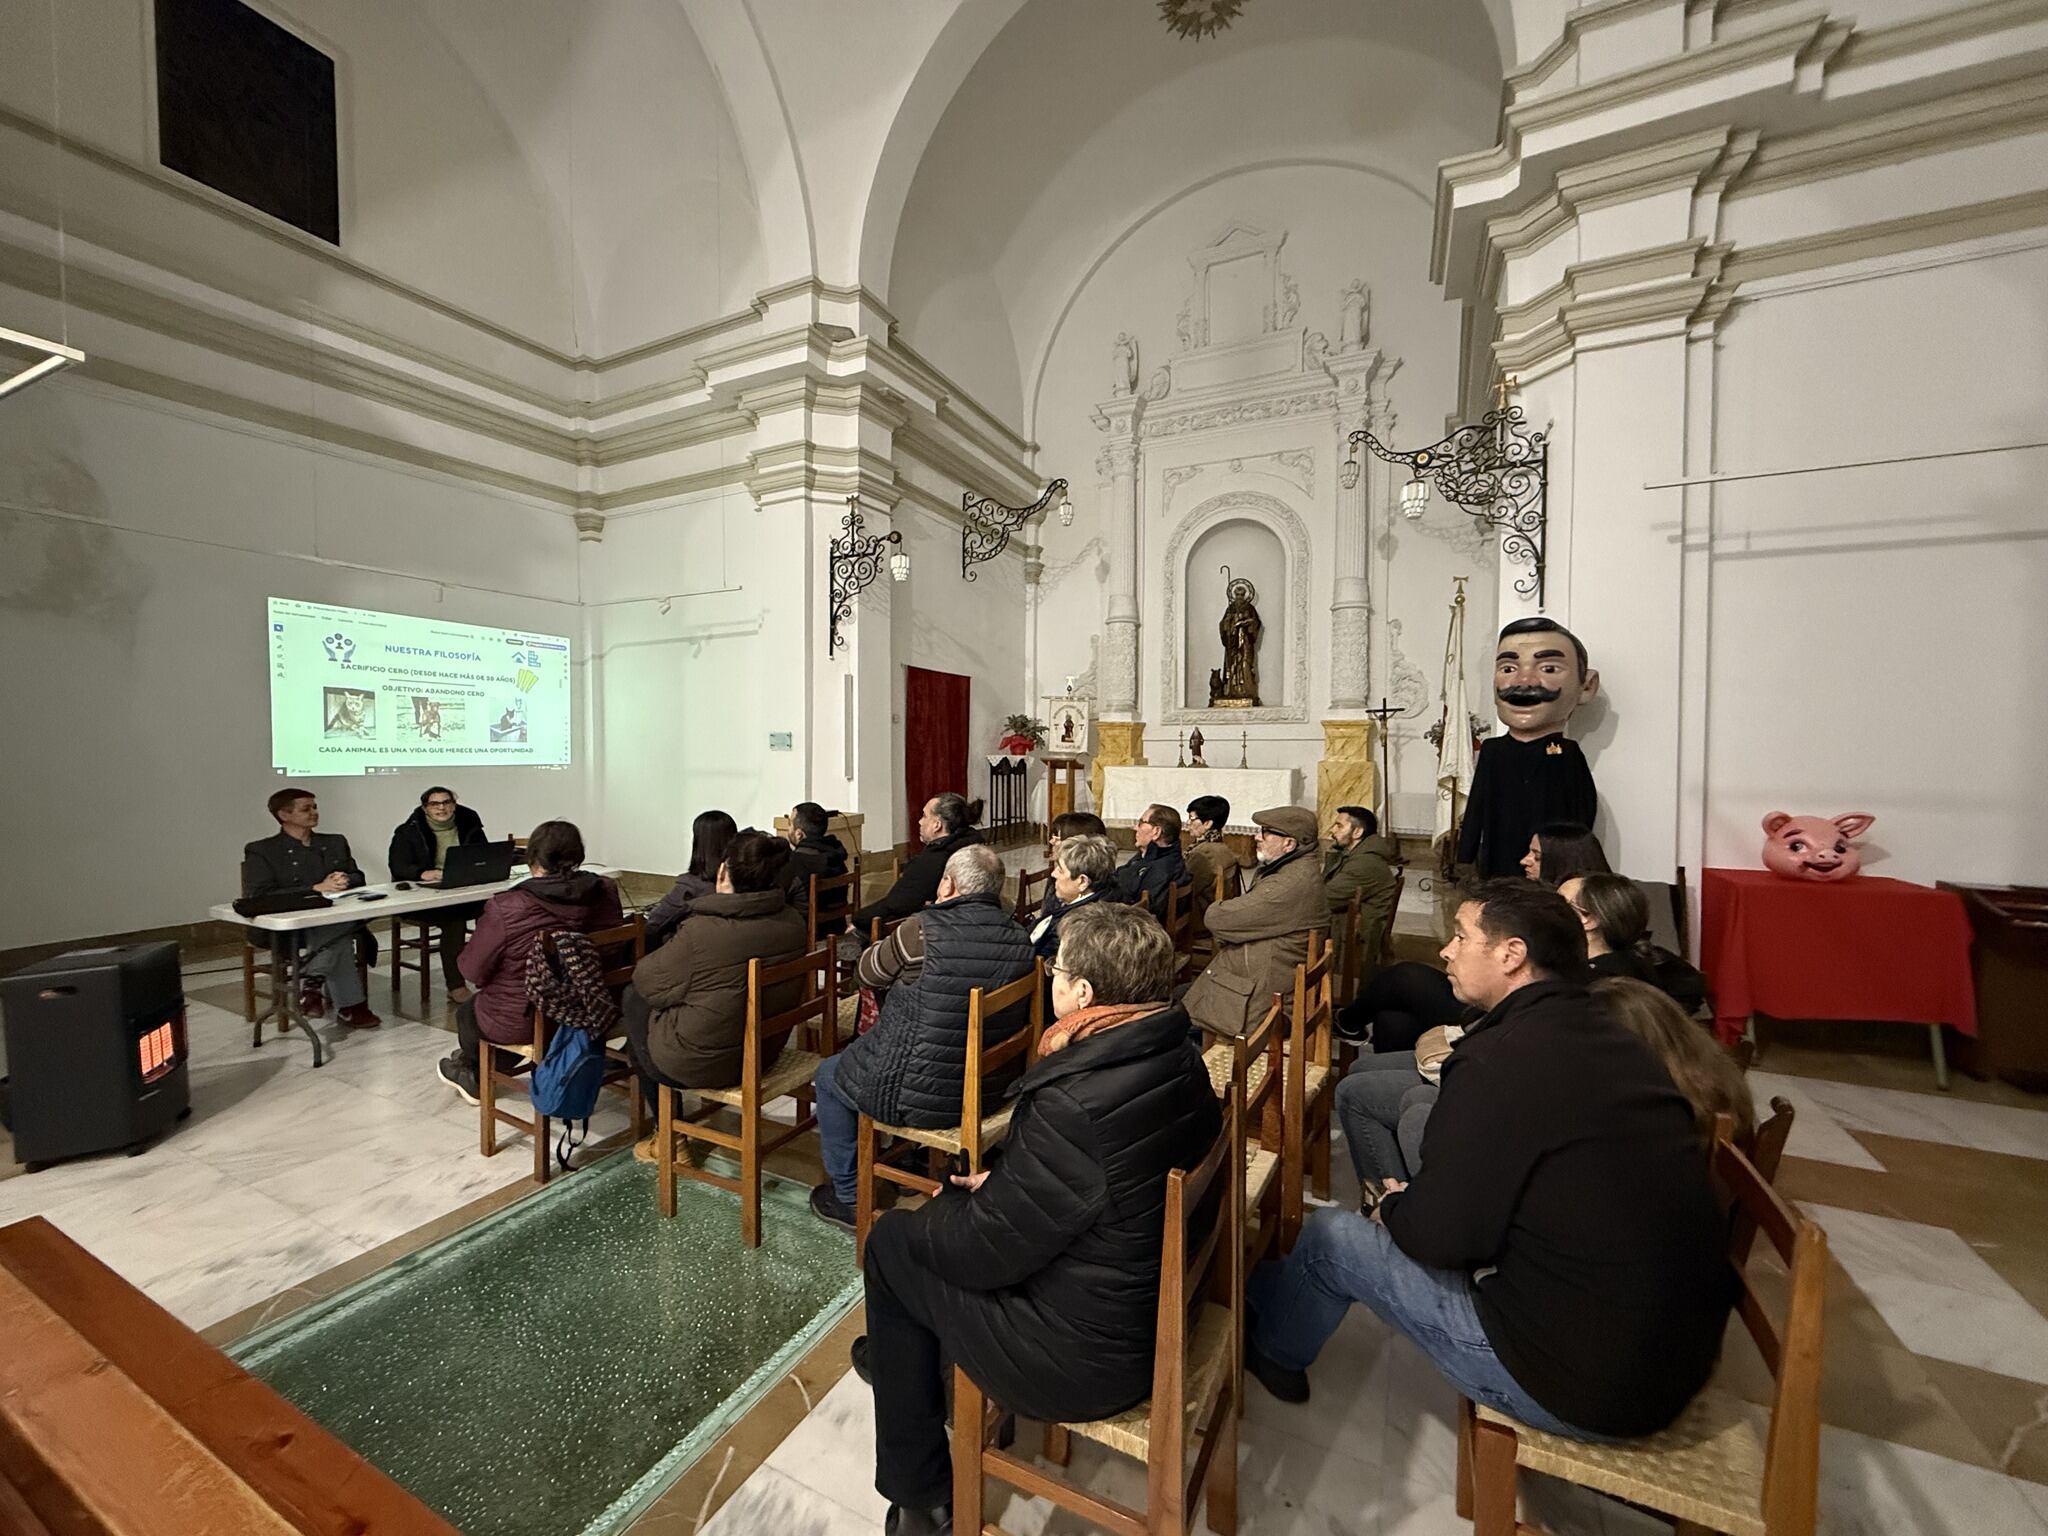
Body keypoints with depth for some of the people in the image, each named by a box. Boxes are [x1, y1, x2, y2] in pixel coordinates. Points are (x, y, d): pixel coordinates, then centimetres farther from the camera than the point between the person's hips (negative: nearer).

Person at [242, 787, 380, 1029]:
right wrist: (316, 889, -19)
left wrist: (345, 880, -8)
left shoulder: (335, 842, 19)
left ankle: (310, 982, -19)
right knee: (338, 938, -36)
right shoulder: (261, 851, 4)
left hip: (337, 919, 4)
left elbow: (358, 877, 18)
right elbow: (260, 896, -9)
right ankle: (349, 1007, -30)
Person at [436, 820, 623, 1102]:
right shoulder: (605, 893, -12)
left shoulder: (506, 908, -24)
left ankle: (472, 1076, 58)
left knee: (467, 1011, 30)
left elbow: (473, 972, -10)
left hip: (521, 1023, -4)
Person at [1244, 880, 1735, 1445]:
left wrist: (1394, 1206, 2)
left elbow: (1438, 1235, -20)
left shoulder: (1500, 1059, -26)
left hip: (1587, 1387, -8)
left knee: (1332, 1234, 4)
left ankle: (1273, 1351, 36)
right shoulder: (1614, 1037, 2)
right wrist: (1414, 1199, 15)